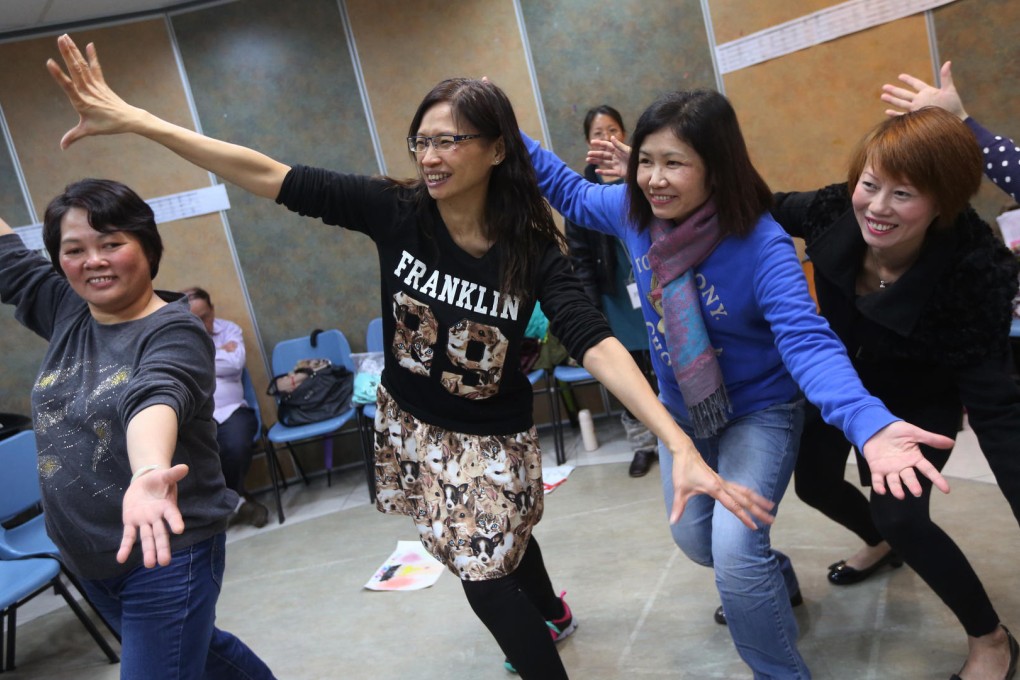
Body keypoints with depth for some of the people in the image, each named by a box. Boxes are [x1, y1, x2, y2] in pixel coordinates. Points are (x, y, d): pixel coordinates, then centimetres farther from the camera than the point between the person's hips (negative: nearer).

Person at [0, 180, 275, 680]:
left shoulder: (174, 331, -20)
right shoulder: (66, 312, 0)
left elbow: (154, 398, -39)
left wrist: (149, 474, -59)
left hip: (167, 555, -8)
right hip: (85, 559, 8)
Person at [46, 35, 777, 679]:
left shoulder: (531, 249, -23)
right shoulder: (395, 211, -18)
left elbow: (597, 344, -33)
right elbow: (270, 176, -21)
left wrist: (683, 449, -44)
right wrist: (133, 119, -26)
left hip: (491, 439, -4)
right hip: (411, 422, 4)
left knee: (486, 579, 2)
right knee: (497, 540, 26)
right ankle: (552, 614, 57)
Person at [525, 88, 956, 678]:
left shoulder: (762, 246, -32)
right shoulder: (634, 213, -16)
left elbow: (808, 342, -41)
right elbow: (568, 190, 4)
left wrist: (870, 425, -57)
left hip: (759, 411, -6)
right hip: (681, 409, 6)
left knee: (734, 552, -21)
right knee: (695, 539, 22)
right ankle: (772, 582, 55)